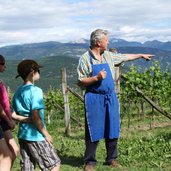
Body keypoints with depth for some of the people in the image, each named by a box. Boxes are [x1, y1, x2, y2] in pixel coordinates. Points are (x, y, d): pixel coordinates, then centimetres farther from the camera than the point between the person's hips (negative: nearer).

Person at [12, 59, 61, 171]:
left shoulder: (18, 92, 9)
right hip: (36, 136, -8)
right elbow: (35, 116, -20)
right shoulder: (36, 91, -15)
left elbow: (14, 115, 10)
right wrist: (46, 134, -12)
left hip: (22, 135, 8)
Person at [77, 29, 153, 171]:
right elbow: (81, 82, -9)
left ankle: (112, 158, 22)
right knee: (93, 131, -2)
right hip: (94, 99, -6)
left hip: (110, 97, 6)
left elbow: (125, 57, 25)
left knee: (113, 130, 9)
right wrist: (96, 78, -21)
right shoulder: (85, 59, -8)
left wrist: (141, 55, 33)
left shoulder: (108, 56, 10)